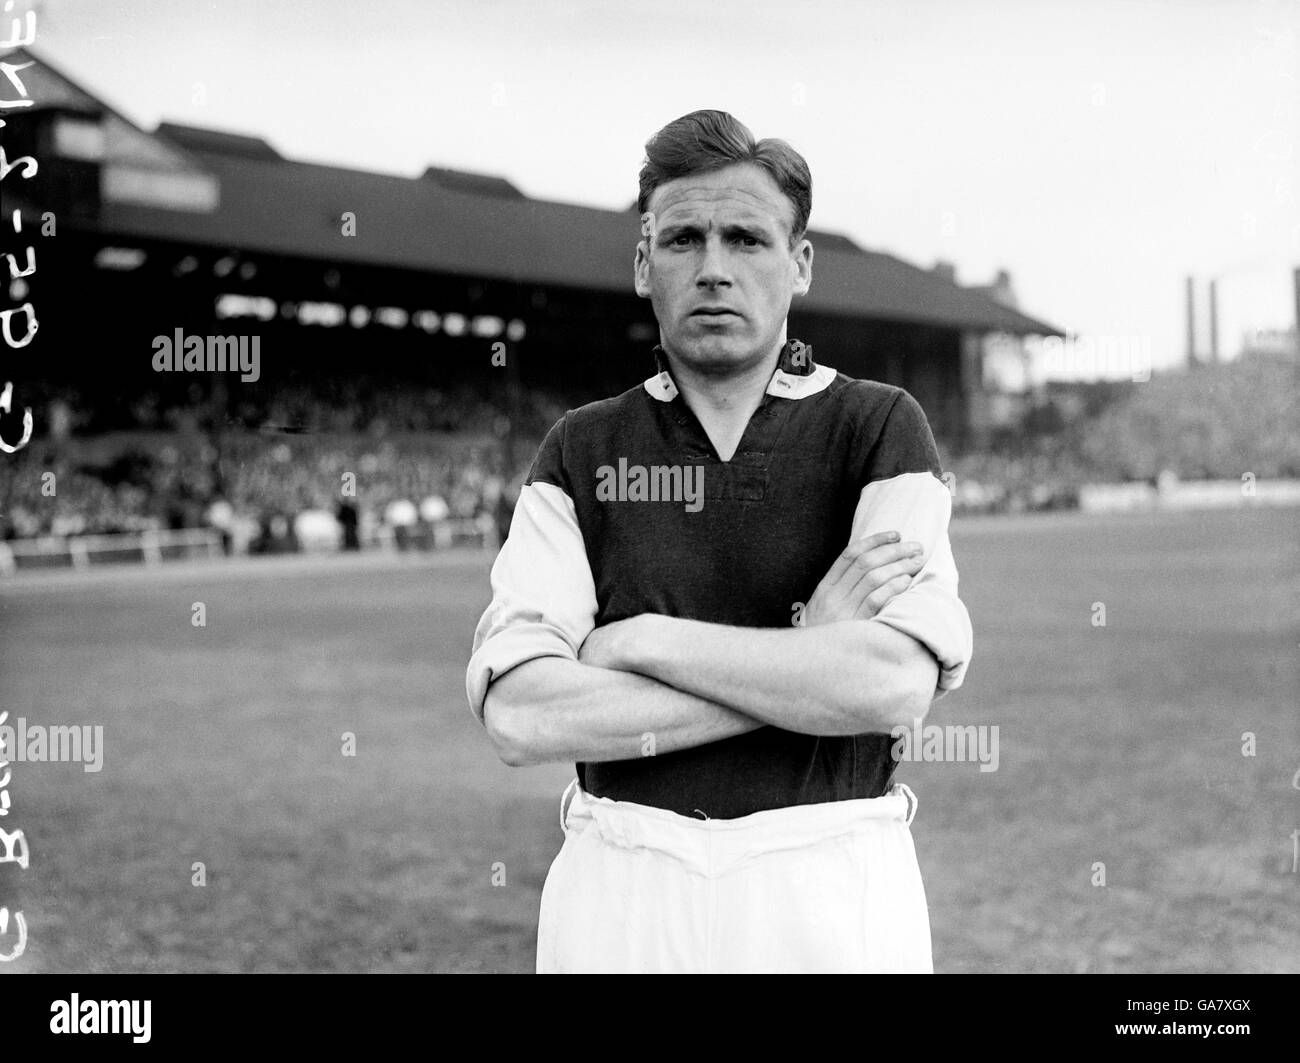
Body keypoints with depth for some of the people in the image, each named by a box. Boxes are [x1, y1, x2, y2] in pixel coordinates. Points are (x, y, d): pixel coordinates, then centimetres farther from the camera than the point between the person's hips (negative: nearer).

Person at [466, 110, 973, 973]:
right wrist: (805, 659, -14)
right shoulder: (582, 449, 3)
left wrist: (641, 641, -12)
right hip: (621, 891, 1)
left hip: (834, 891, -1)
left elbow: (898, 682, -16)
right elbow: (519, 716, -10)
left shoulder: (878, 427, -1)